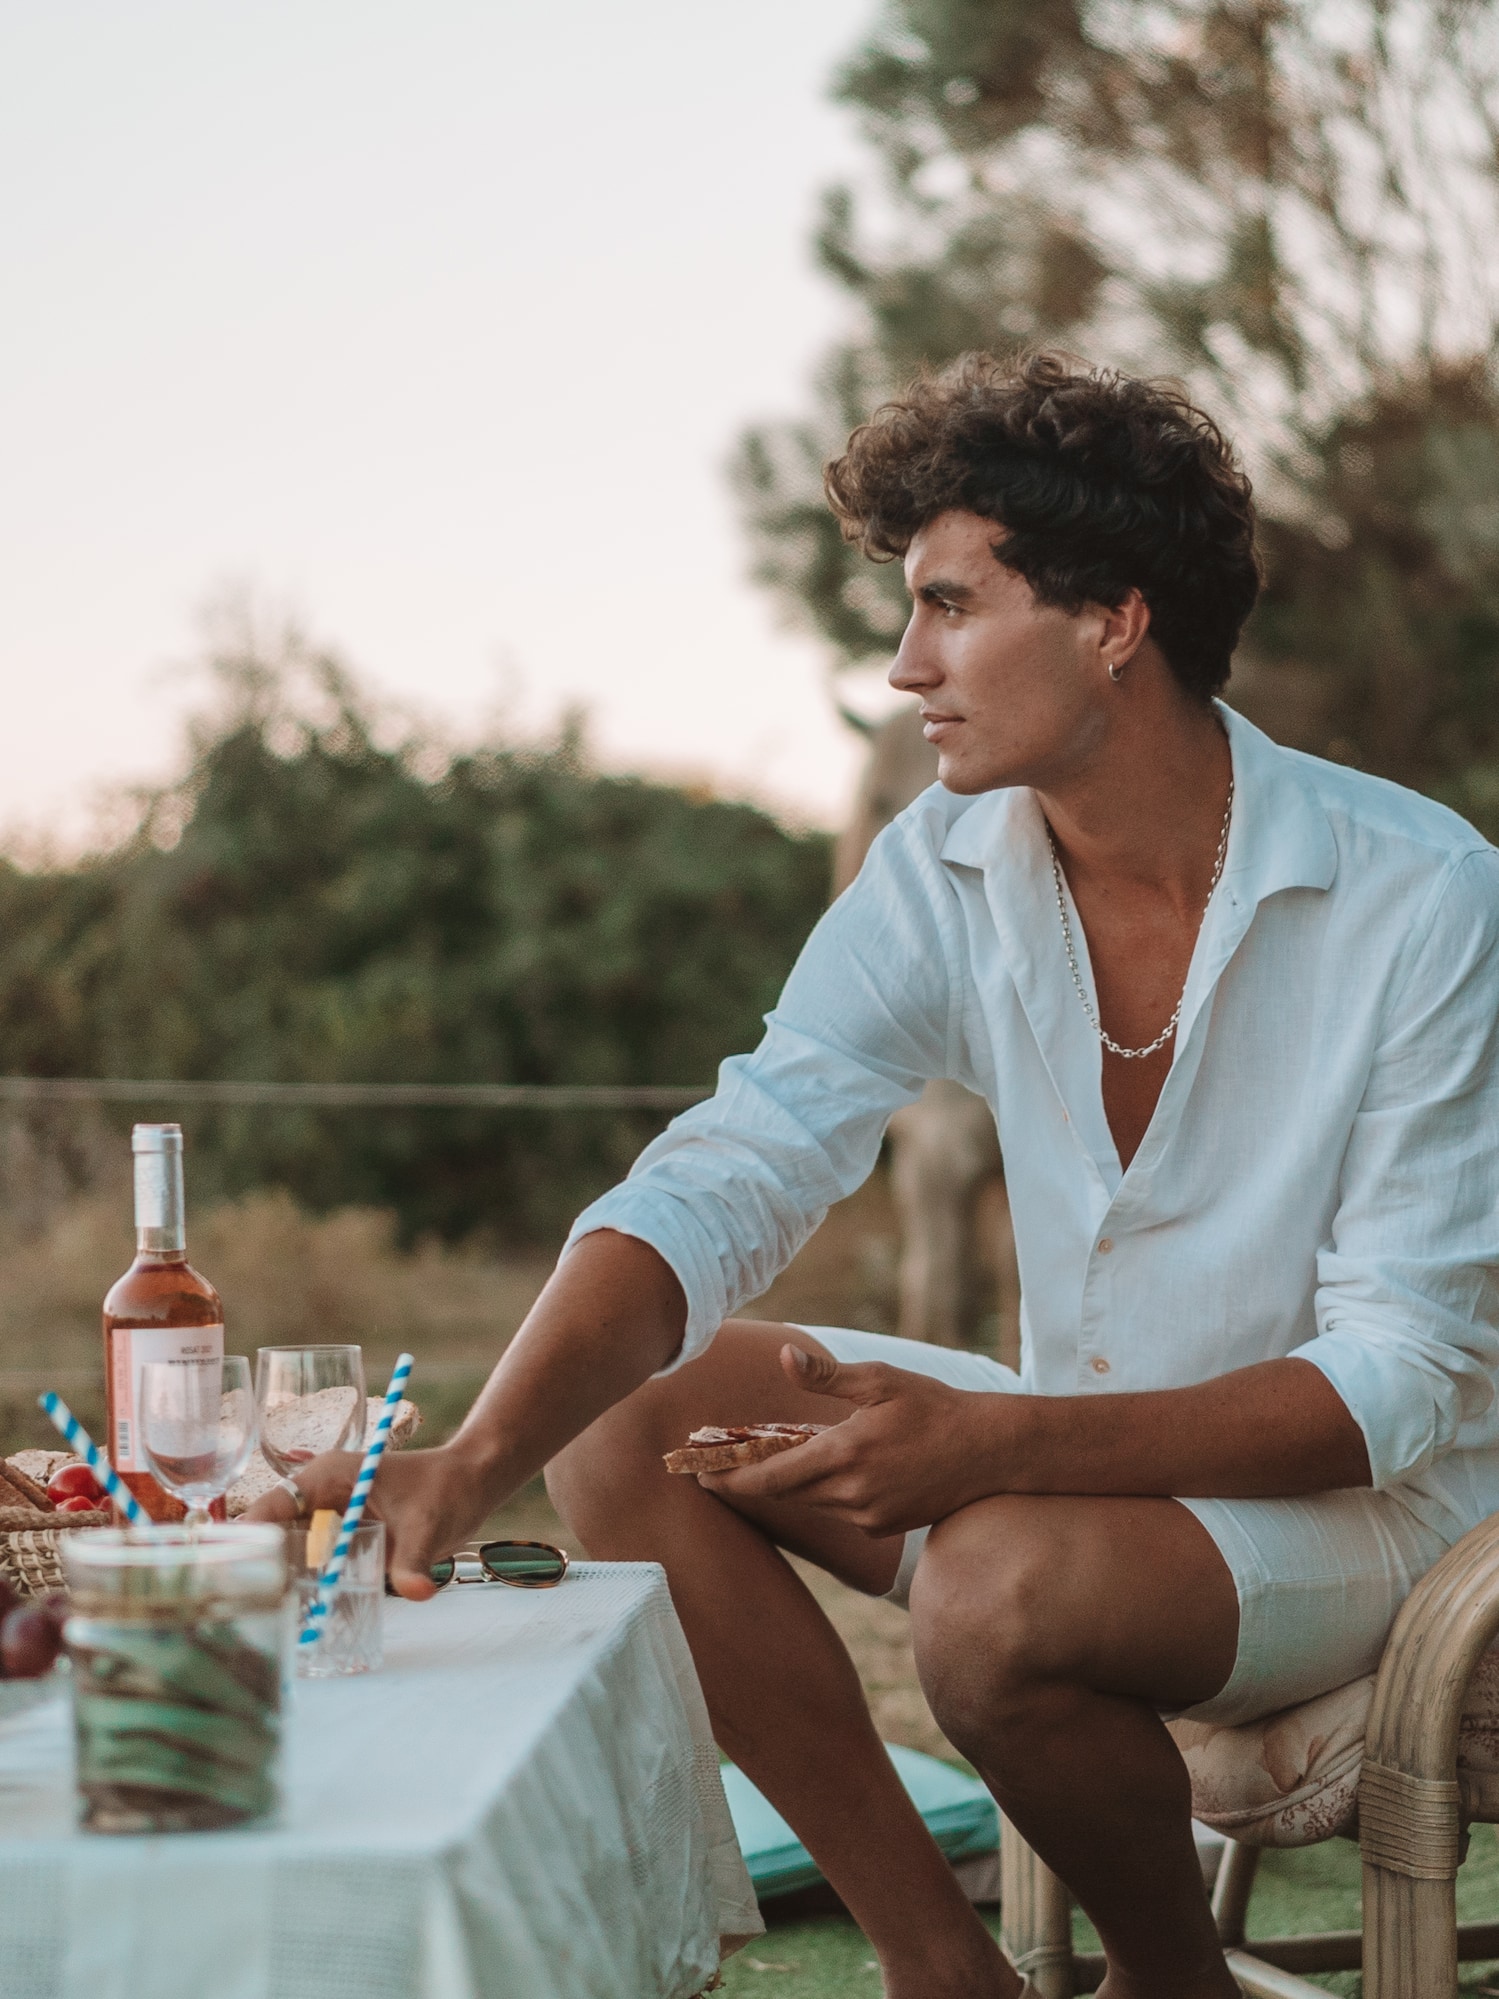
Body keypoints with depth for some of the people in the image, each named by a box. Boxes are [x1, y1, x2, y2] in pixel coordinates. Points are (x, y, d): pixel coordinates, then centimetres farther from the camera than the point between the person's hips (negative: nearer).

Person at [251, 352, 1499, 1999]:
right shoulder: (946, 873, -6)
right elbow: (718, 1184, -15)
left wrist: (989, 1442, -33)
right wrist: (476, 1457, -32)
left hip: (1363, 1497, -6)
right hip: (1087, 1453, 6)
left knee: (1005, 1585, -34)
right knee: (624, 1415, -9)